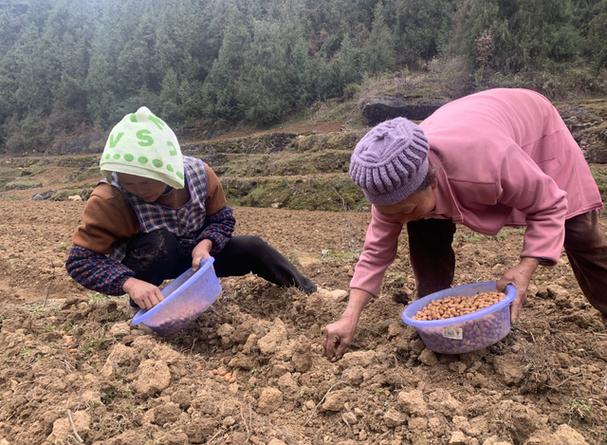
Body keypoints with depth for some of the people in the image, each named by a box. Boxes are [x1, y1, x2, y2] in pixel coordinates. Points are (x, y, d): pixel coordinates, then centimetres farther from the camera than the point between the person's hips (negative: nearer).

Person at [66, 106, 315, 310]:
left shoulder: (199, 173, -24)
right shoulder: (109, 200, -32)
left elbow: (222, 218, -9)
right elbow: (80, 260, -29)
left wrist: (205, 244, -31)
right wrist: (129, 283, -44)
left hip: (192, 253, 3)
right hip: (148, 263, -3)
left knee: (253, 249, -10)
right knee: (159, 241, -37)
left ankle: (309, 297, 10)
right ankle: (144, 311, -12)